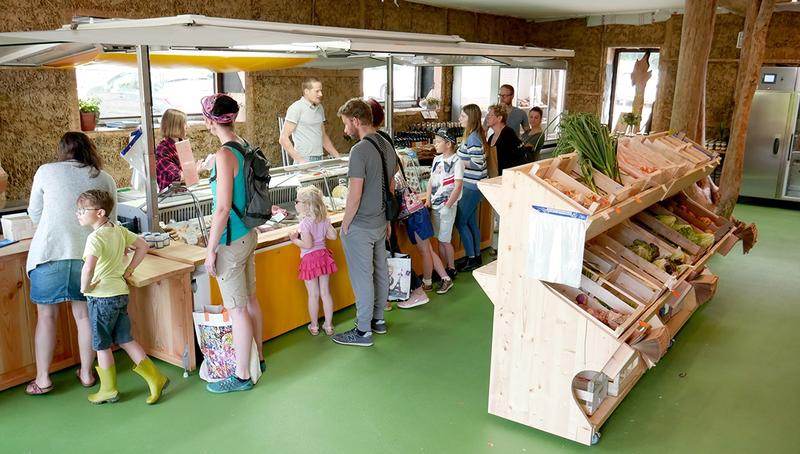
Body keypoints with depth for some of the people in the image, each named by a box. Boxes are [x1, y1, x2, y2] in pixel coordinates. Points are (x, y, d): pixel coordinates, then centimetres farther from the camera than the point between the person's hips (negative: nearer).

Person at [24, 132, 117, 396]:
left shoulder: (46, 172, 1)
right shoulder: (104, 178, 4)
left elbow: (34, 214, 10)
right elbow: (111, 219, 9)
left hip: (49, 253, -1)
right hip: (88, 254, 2)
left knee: (46, 316, 11)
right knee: (84, 315, 13)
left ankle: (42, 380, 17)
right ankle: (86, 374, 23)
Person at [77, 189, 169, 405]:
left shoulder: (95, 237, -20)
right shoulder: (119, 230, 5)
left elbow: (89, 267, -35)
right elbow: (142, 246, 14)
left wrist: (84, 287, -18)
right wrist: (129, 270, 12)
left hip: (101, 297, -8)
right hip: (121, 293, 8)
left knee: (101, 345, 9)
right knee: (125, 340, 15)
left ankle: (109, 390, 23)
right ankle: (156, 378, 13)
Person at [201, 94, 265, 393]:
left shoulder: (225, 155, -20)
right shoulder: (245, 147, 5)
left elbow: (223, 208, -21)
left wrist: (211, 249, -15)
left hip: (231, 241, -9)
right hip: (249, 234, 9)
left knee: (236, 309, 2)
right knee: (249, 300, 20)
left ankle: (242, 376, 14)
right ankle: (257, 358, 36)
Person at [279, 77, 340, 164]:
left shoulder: (320, 108, 15)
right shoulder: (296, 108, -6)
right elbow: (283, 138, -10)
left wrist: (338, 157, 17)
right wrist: (299, 160, -19)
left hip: (319, 160, 6)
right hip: (304, 161, -6)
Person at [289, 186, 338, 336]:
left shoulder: (305, 223, -19)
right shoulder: (324, 219, 0)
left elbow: (307, 244, -23)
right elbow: (333, 236, 4)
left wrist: (295, 239, -8)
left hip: (310, 259, -6)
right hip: (323, 255, 6)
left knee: (313, 295, 6)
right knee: (325, 293, 12)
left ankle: (314, 326, 19)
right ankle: (328, 325, 19)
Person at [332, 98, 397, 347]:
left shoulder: (359, 150, -21)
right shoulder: (387, 146, 6)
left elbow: (355, 195, -22)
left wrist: (345, 224, -10)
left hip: (360, 226, -9)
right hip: (381, 222, 9)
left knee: (362, 277, 1)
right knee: (380, 271, 17)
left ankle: (363, 331, 11)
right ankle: (378, 319, 32)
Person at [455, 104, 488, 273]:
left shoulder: (473, 138, -19)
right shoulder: (472, 135, 11)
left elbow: (477, 164, -24)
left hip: (471, 187, -10)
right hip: (471, 185, 10)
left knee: (460, 221, -2)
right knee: (471, 222, 15)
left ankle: (471, 259, 7)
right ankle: (476, 257, 25)